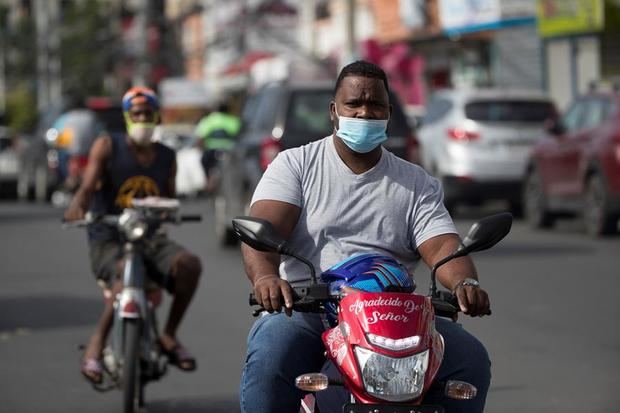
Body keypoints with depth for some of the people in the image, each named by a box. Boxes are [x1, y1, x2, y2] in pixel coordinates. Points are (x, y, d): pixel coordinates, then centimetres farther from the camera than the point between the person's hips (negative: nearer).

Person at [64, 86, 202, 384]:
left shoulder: (166, 157, 13)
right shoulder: (107, 147, 1)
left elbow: (169, 199, 16)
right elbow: (88, 185, -12)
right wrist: (78, 206, -35)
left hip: (150, 238, 4)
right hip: (108, 240, -4)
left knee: (189, 264, -28)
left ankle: (169, 335, -9)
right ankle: (96, 345, -18)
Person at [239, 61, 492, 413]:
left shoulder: (418, 184, 17)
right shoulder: (296, 165, 9)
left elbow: (441, 245, 2)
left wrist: (465, 284, -23)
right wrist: (265, 277, -31)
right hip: (305, 309, -3)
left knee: (471, 358, -20)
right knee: (270, 354, -35)